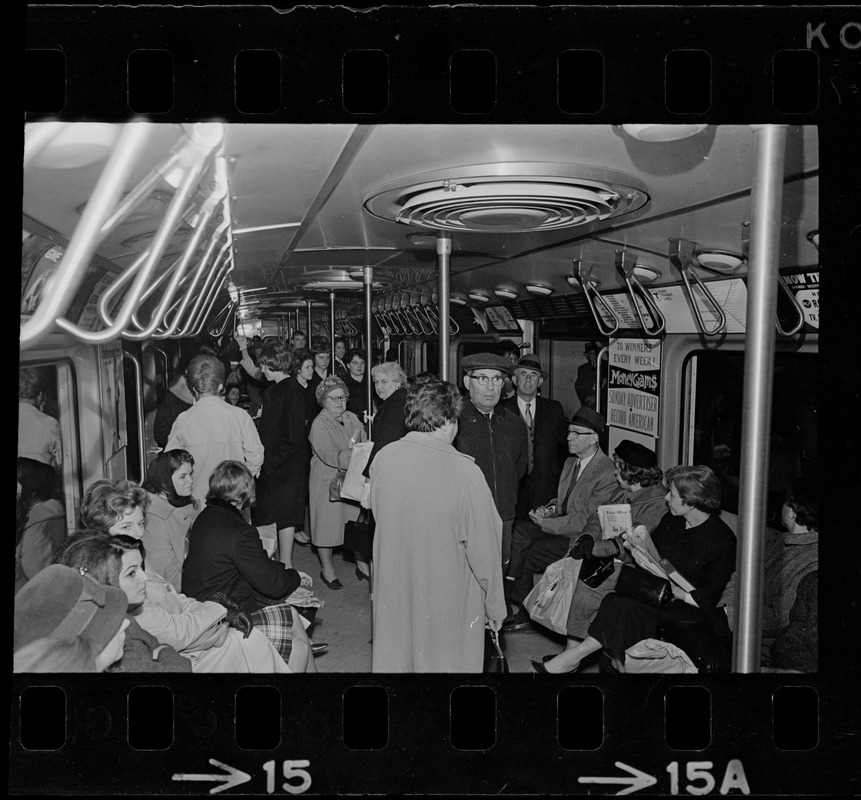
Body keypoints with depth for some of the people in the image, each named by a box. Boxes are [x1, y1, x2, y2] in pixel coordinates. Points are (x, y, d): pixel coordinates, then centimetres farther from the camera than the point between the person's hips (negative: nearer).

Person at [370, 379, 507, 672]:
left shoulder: (382, 457, -11)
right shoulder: (465, 472, -24)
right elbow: (483, 548, -17)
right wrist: (495, 606, -4)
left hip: (392, 590, 4)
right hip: (447, 599, -4)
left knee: (393, 659, 22)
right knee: (444, 661, 17)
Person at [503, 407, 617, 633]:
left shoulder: (607, 473, -19)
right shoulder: (571, 463, 9)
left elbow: (586, 520, -21)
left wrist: (545, 523, -18)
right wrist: (550, 509, -3)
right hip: (562, 527, 8)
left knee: (528, 556, -18)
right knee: (518, 530, -13)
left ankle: (525, 615, 3)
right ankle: (513, 596, -10)